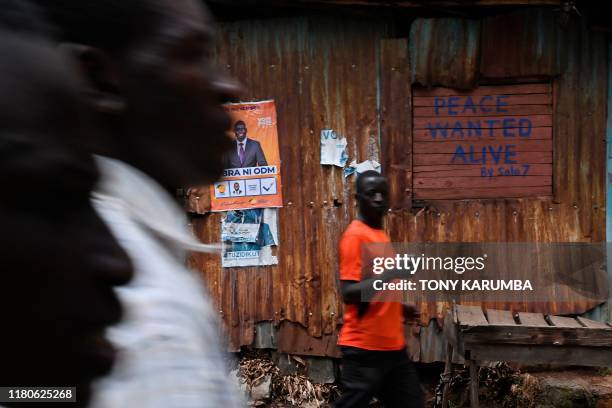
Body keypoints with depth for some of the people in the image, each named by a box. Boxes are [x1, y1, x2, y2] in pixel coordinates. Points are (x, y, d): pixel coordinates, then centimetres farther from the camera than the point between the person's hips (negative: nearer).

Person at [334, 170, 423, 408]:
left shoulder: (380, 234, 13)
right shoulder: (355, 235, -14)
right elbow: (349, 293, -22)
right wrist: (390, 275, -29)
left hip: (393, 346, 9)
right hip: (364, 347, -9)